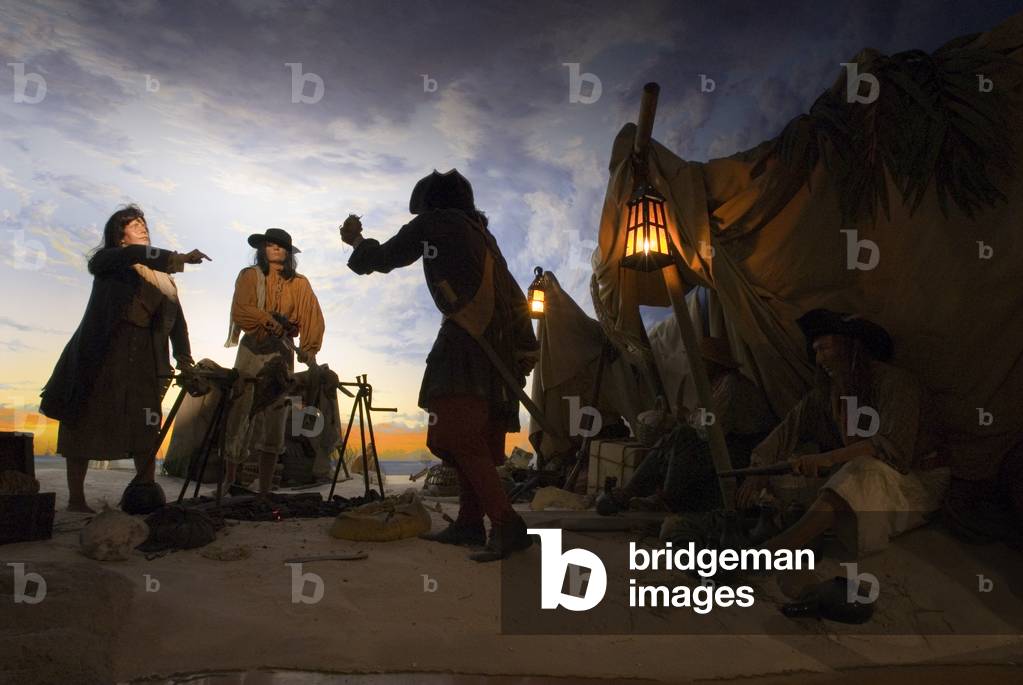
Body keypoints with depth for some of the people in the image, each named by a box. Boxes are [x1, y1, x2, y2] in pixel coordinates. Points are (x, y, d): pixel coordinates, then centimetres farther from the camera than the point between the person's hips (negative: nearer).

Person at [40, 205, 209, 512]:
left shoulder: (160, 274, 16)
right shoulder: (108, 260, 3)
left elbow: (176, 317, 9)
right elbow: (136, 254, -21)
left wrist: (183, 357, -2)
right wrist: (180, 258, -34)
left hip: (143, 358, 4)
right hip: (102, 355, -4)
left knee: (147, 428, -2)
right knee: (86, 425, 0)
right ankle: (76, 498, 7)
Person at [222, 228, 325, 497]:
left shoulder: (299, 283, 7)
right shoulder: (249, 276, 4)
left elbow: (312, 318, -2)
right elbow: (240, 310, -9)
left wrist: (310, 351, -15)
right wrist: (272, 321, -21)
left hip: (283, 353, 1)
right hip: (252, 351, -1)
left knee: (273, 423, 2)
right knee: (239, 416, 0)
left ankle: (264, 491, 7)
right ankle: (229, 482, 16)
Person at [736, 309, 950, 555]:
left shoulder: (895, 383, -16)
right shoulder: (827, 391, 5)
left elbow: (893, 445, -29)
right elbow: (790, 429, 0)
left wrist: (829, 458, -38)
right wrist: (759, 473, -15)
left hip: (917, 480, -8)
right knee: (789, 464, -9)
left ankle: (782, 545, -50)